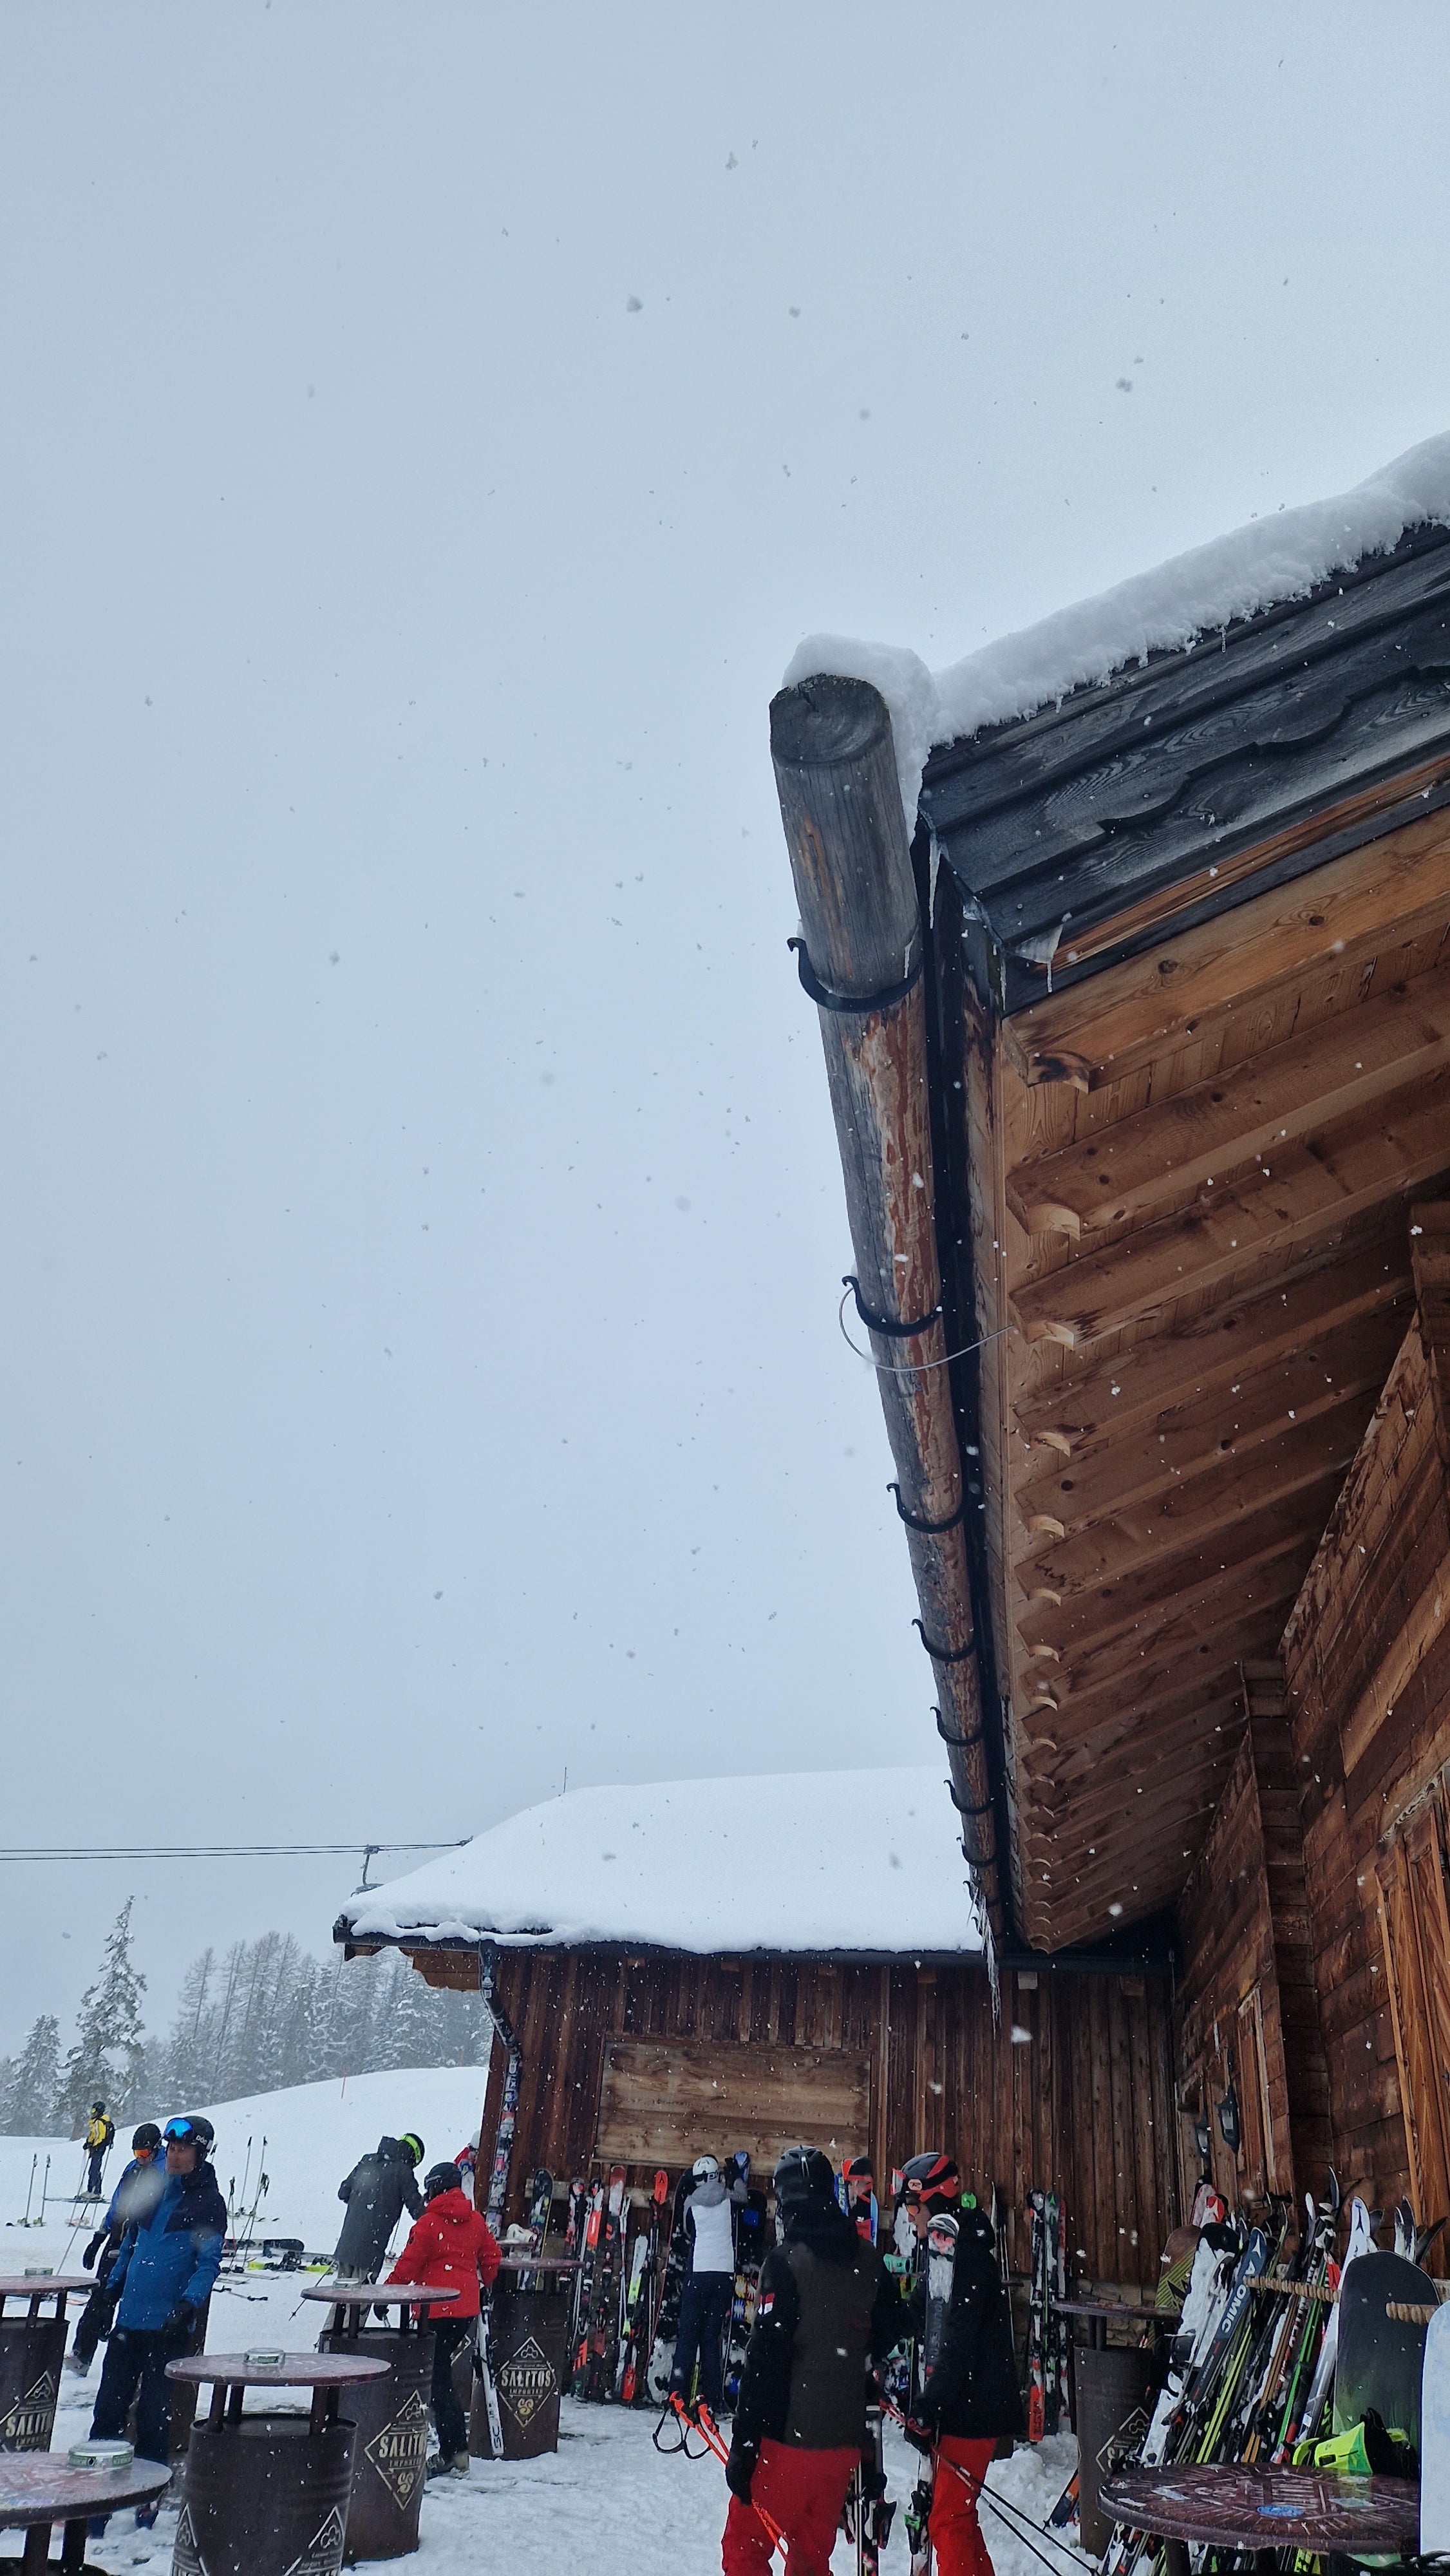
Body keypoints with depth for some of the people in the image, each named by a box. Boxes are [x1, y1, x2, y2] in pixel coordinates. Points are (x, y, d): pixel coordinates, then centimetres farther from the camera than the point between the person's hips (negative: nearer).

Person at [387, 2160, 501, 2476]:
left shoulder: (428, 2223, -12)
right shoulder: (477, 2221, 7)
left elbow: (408, 2265, -10)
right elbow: (491, 2257, 15)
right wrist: (485, 2286, 31)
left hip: (438, 2311, -7)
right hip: (467, 2308, 7)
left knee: (439, 2380, 0)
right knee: (440, 2371, 16)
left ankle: (454, 2453, -2)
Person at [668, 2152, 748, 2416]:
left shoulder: (690, 2203, 4)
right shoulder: (728, 2198, 4)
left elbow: (687, 2233, 15)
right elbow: (743, 2194, 25)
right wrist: (738, 2173, 38)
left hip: (698, 2273, -1)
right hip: (725, 2273, 1)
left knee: (688, 2335, 4)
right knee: (713, 2337, 6)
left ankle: (678, 2395, -3)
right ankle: (711, 2400, 3)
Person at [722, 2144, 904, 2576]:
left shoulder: (786, 2261, -14)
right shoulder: (868, 2260, 3)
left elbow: (764, 2357, -17)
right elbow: (891, 2327, 19)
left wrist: (743, 2446, -13)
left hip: (790, 2438, -6)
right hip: (846, 2439, 6)